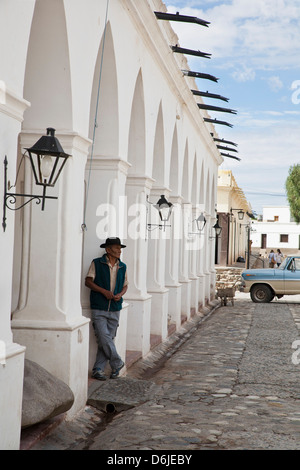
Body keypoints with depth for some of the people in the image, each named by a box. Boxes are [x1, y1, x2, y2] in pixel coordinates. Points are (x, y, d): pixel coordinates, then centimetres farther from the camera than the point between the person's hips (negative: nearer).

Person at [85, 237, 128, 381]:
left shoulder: (122, 267, 10)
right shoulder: (97, 263, -2)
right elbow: (88, 281, -3)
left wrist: (120, 295, -4)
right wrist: (104, 291, -15)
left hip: (114, 309, 4)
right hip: (99, 309, -4)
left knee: (109, 339, 3)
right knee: (104, 339, -12)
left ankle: (98, 370, 11)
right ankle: (117, 364, 7)